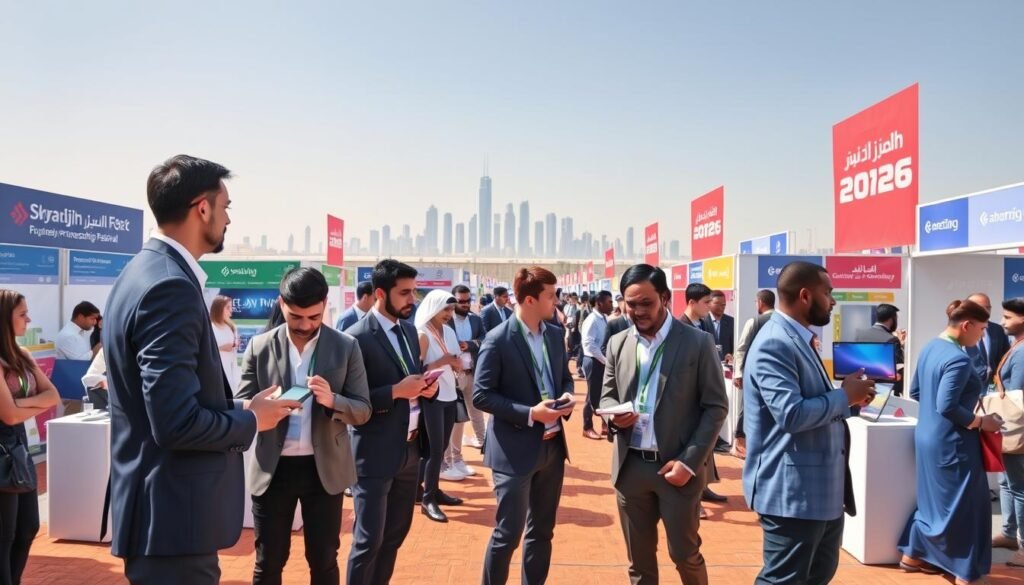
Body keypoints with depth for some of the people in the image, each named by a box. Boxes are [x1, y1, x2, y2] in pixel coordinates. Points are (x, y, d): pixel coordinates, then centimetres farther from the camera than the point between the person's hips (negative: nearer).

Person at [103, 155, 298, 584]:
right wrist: (251, 420, -10)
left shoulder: (148, 270, 9)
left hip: (165, 506, 10)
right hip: (174, 515, -10)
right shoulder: (170, 286, -22)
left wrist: (240, 407, 9)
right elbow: (177, 421, -27)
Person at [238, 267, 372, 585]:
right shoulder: (259, 346, -2)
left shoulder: (346, 347, -3)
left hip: (325, 468, 0)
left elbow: (363, 410, -2)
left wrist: (332, 400, -24)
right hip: (273, 468, 0)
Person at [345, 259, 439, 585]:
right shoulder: (356, 338, -14)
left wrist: (427, 387, -4)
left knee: (396, 534, 18)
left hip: (411, 450, 7)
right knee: (369, 540, 3)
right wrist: (396, 391, -23)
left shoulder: (410, 331, 9)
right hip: (375, 454, -7)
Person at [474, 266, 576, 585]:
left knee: (542, 530, 17)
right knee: (508, 533, 1)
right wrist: (529, 413, -21)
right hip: (515, 451, -6)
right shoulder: (498, 340, -14)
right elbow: (481, 395, -14)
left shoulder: (555, 335, 5)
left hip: (552, 446, 6)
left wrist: (567, 395, -6)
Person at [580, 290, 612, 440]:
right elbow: (589, 344, -22)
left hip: (604, 361, 7)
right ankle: (587, 428, 16)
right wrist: (605, 359, -18)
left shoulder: (605, 319, 8)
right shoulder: (592, 320, -16)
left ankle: (605, 425, 26)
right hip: (594, 361, -7)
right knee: (593, 395, 2)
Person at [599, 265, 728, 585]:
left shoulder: (698, 343, -7)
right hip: (631, 465, 4)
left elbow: (716, 407, -6)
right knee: (639, 558, 14)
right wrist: (614, 414, -11)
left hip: (677, 465, -3)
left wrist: (690, 461, -14)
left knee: (685, 553, 9)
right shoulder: (617, 344, 5)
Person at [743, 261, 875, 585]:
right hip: (792, 491, -10)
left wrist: (849, 398, 1)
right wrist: (845, 396, -16)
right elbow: (792, 414, -30)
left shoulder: (800, 339, 13)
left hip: (822, 488, 10)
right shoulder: (775, 344, -21)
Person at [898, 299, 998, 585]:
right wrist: (980, 422, -15)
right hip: (951, 442, -9)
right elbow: (947, 407, -27)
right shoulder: (958, 359, -22)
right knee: (965, 505, 5)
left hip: (928, 436, 9)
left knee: (934, 500, 20)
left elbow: (915, 392, 14)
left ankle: (912, 556, 29)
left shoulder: (930, 347, 6)